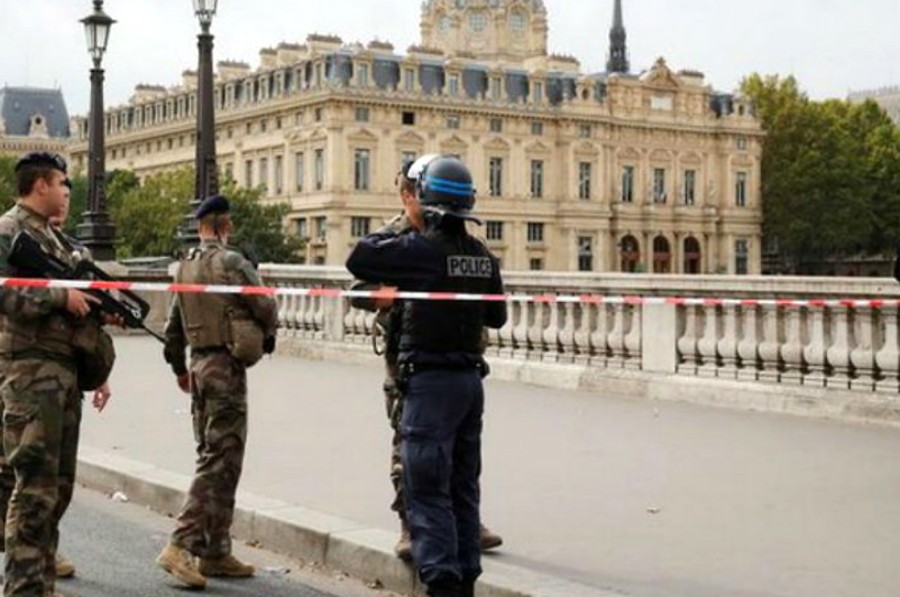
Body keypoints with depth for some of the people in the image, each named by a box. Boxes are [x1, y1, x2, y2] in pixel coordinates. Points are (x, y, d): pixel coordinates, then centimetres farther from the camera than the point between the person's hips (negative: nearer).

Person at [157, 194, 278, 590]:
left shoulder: (185, 266, 11)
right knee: (220, 461, -7)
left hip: (199, 365, 8)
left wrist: (179, 368, 28)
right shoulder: (230, 262, -13)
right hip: (226, 367, -8)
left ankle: (216, 552, 18)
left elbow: (174, 324, 17)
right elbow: (266, 308, -11)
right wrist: (267, 333, 11)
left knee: (212, 458, 13)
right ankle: (181, 546, -14)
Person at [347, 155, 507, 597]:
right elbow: (496, 316, 16)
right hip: (471, 378, 7)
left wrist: (408, 226, 4)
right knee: (463, 487, 15)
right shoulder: (483, 256, 7)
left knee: (427, 491, -3)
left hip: (430, 380, -7)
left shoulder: (421, 249, -14)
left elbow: (358, 259, -8)